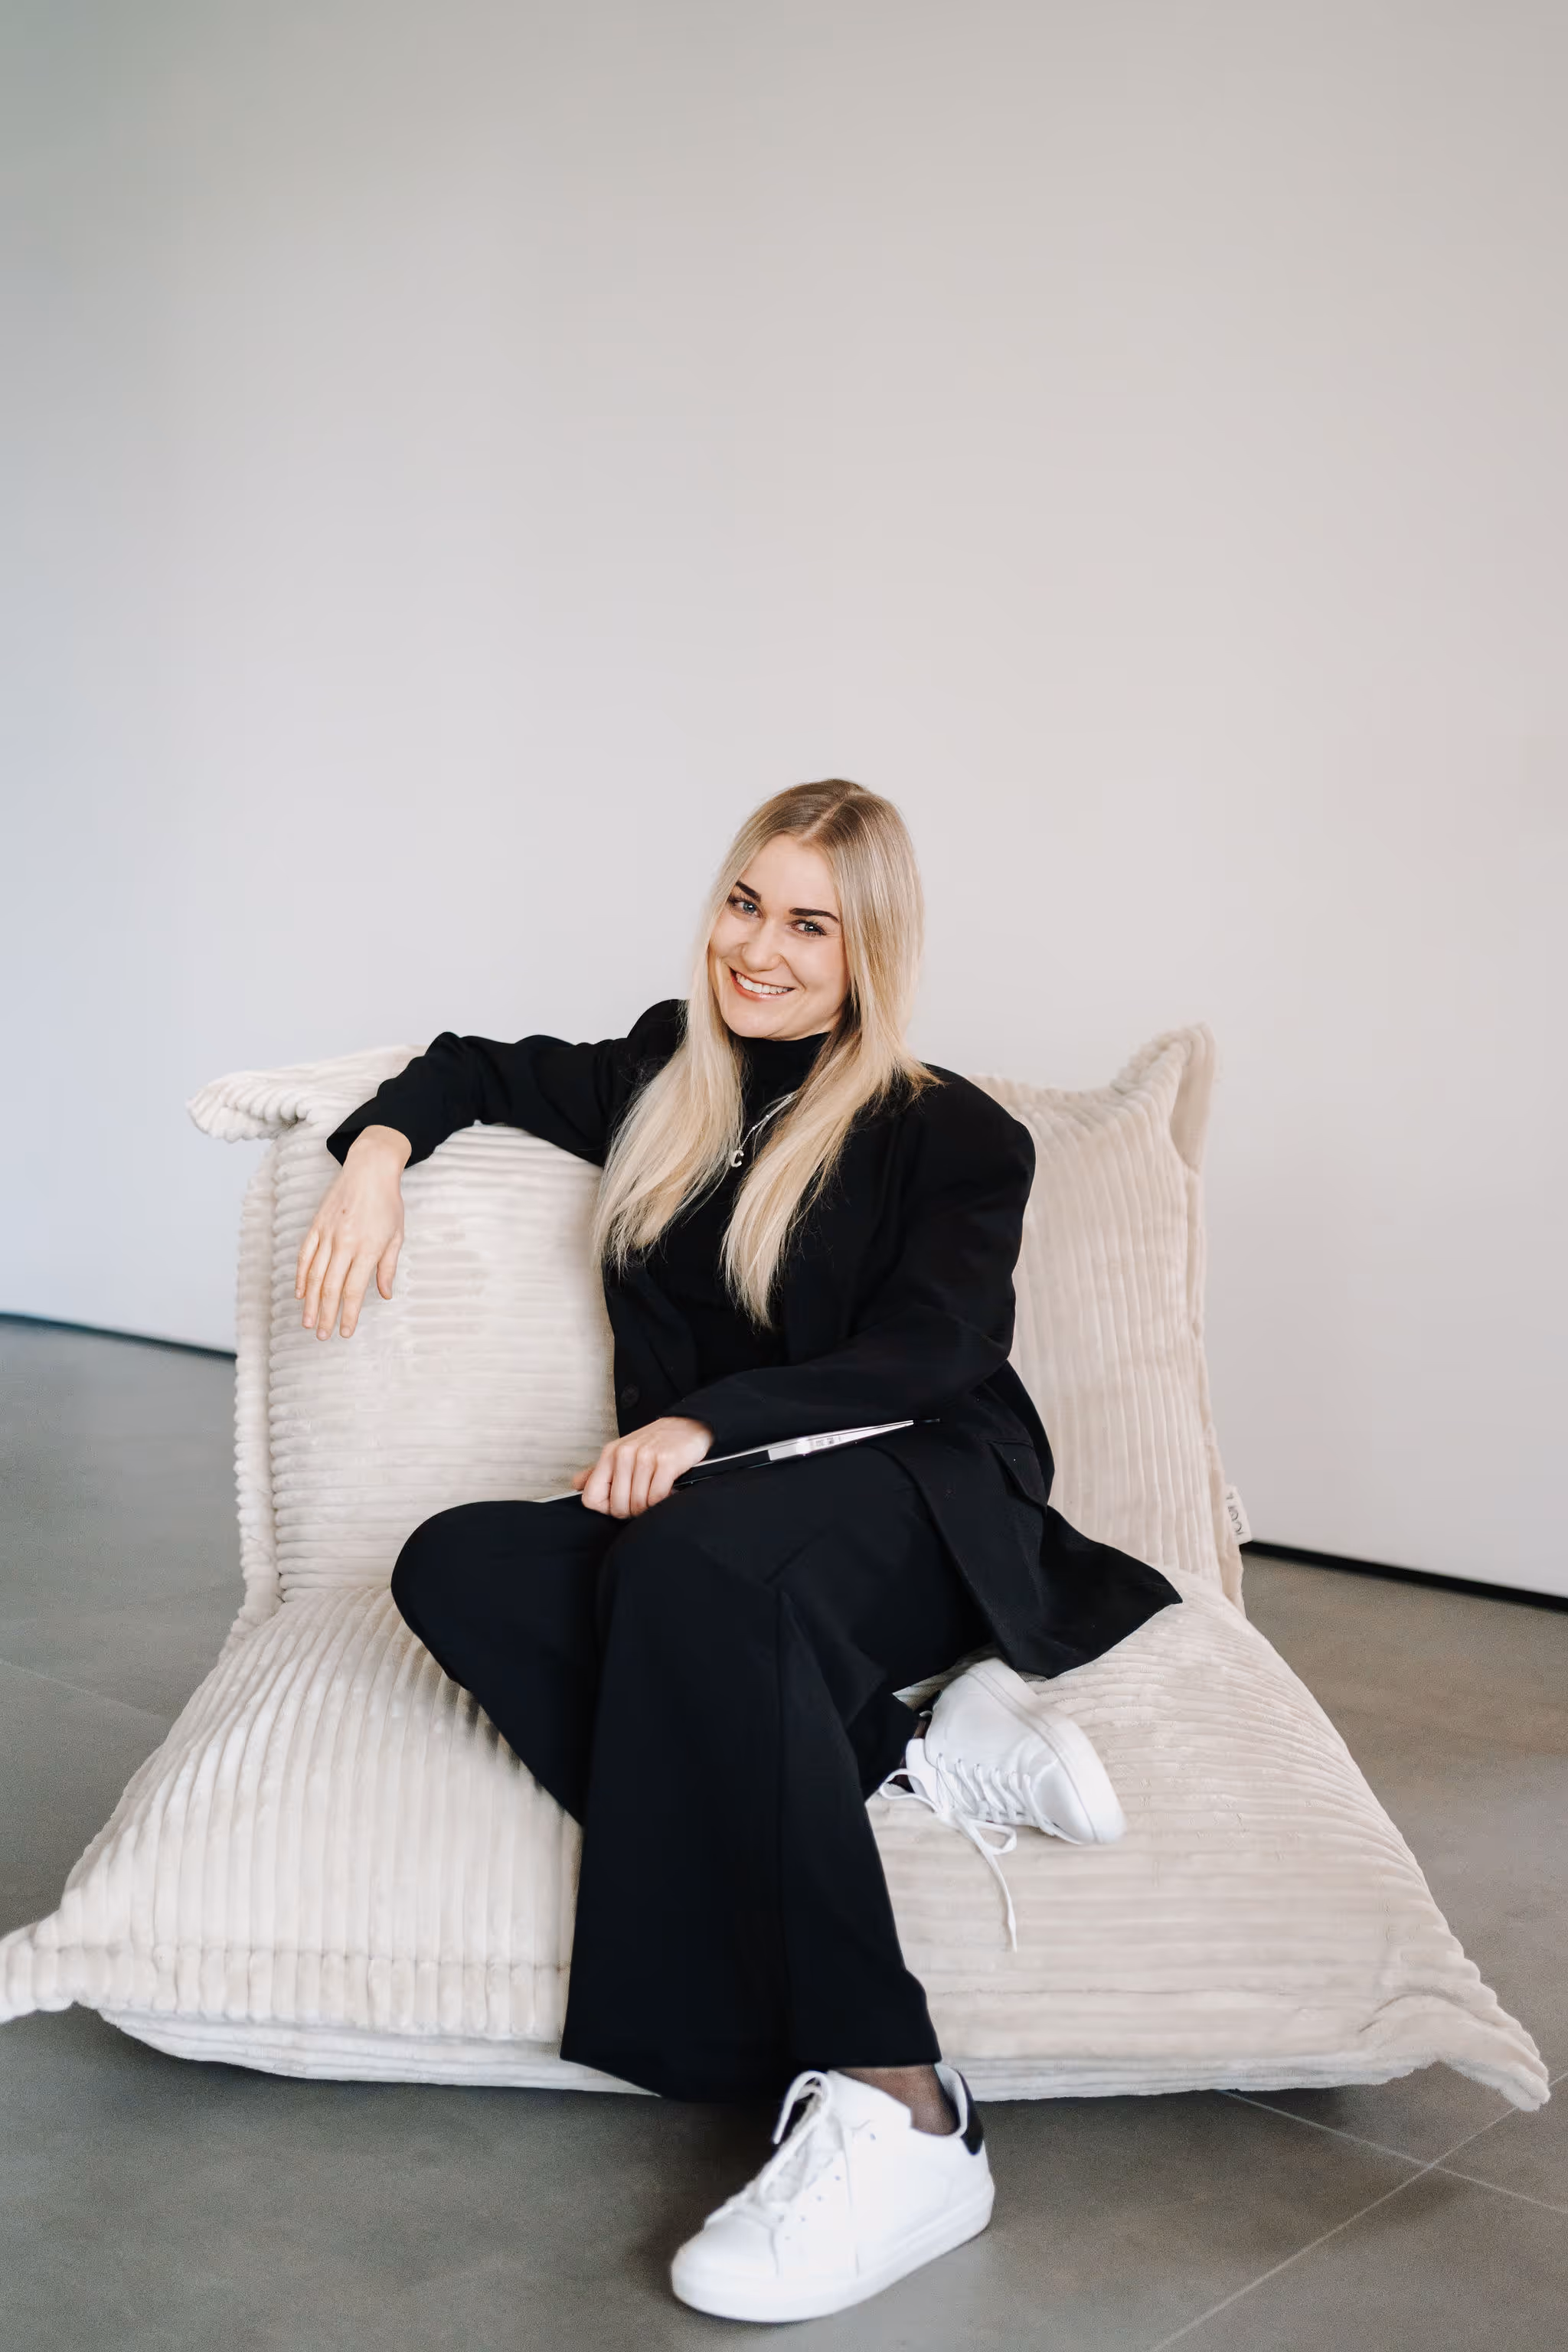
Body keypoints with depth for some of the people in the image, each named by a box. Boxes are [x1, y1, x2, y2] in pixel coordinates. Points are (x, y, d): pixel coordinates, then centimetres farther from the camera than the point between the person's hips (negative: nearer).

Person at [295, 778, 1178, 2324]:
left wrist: (710, 1424, -23)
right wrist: (379, 1150, 13)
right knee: (454, 1568, -26)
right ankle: (908, 1761, -32)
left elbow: (928, 1355, -8)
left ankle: (890, 2108, -44)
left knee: (695, 1554, -39)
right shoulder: (659, 1084, 20)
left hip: (913, 1514, -5)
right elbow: (477, 1067, 35)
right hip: (695, 1519, 5)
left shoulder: (950, 1134, 6)